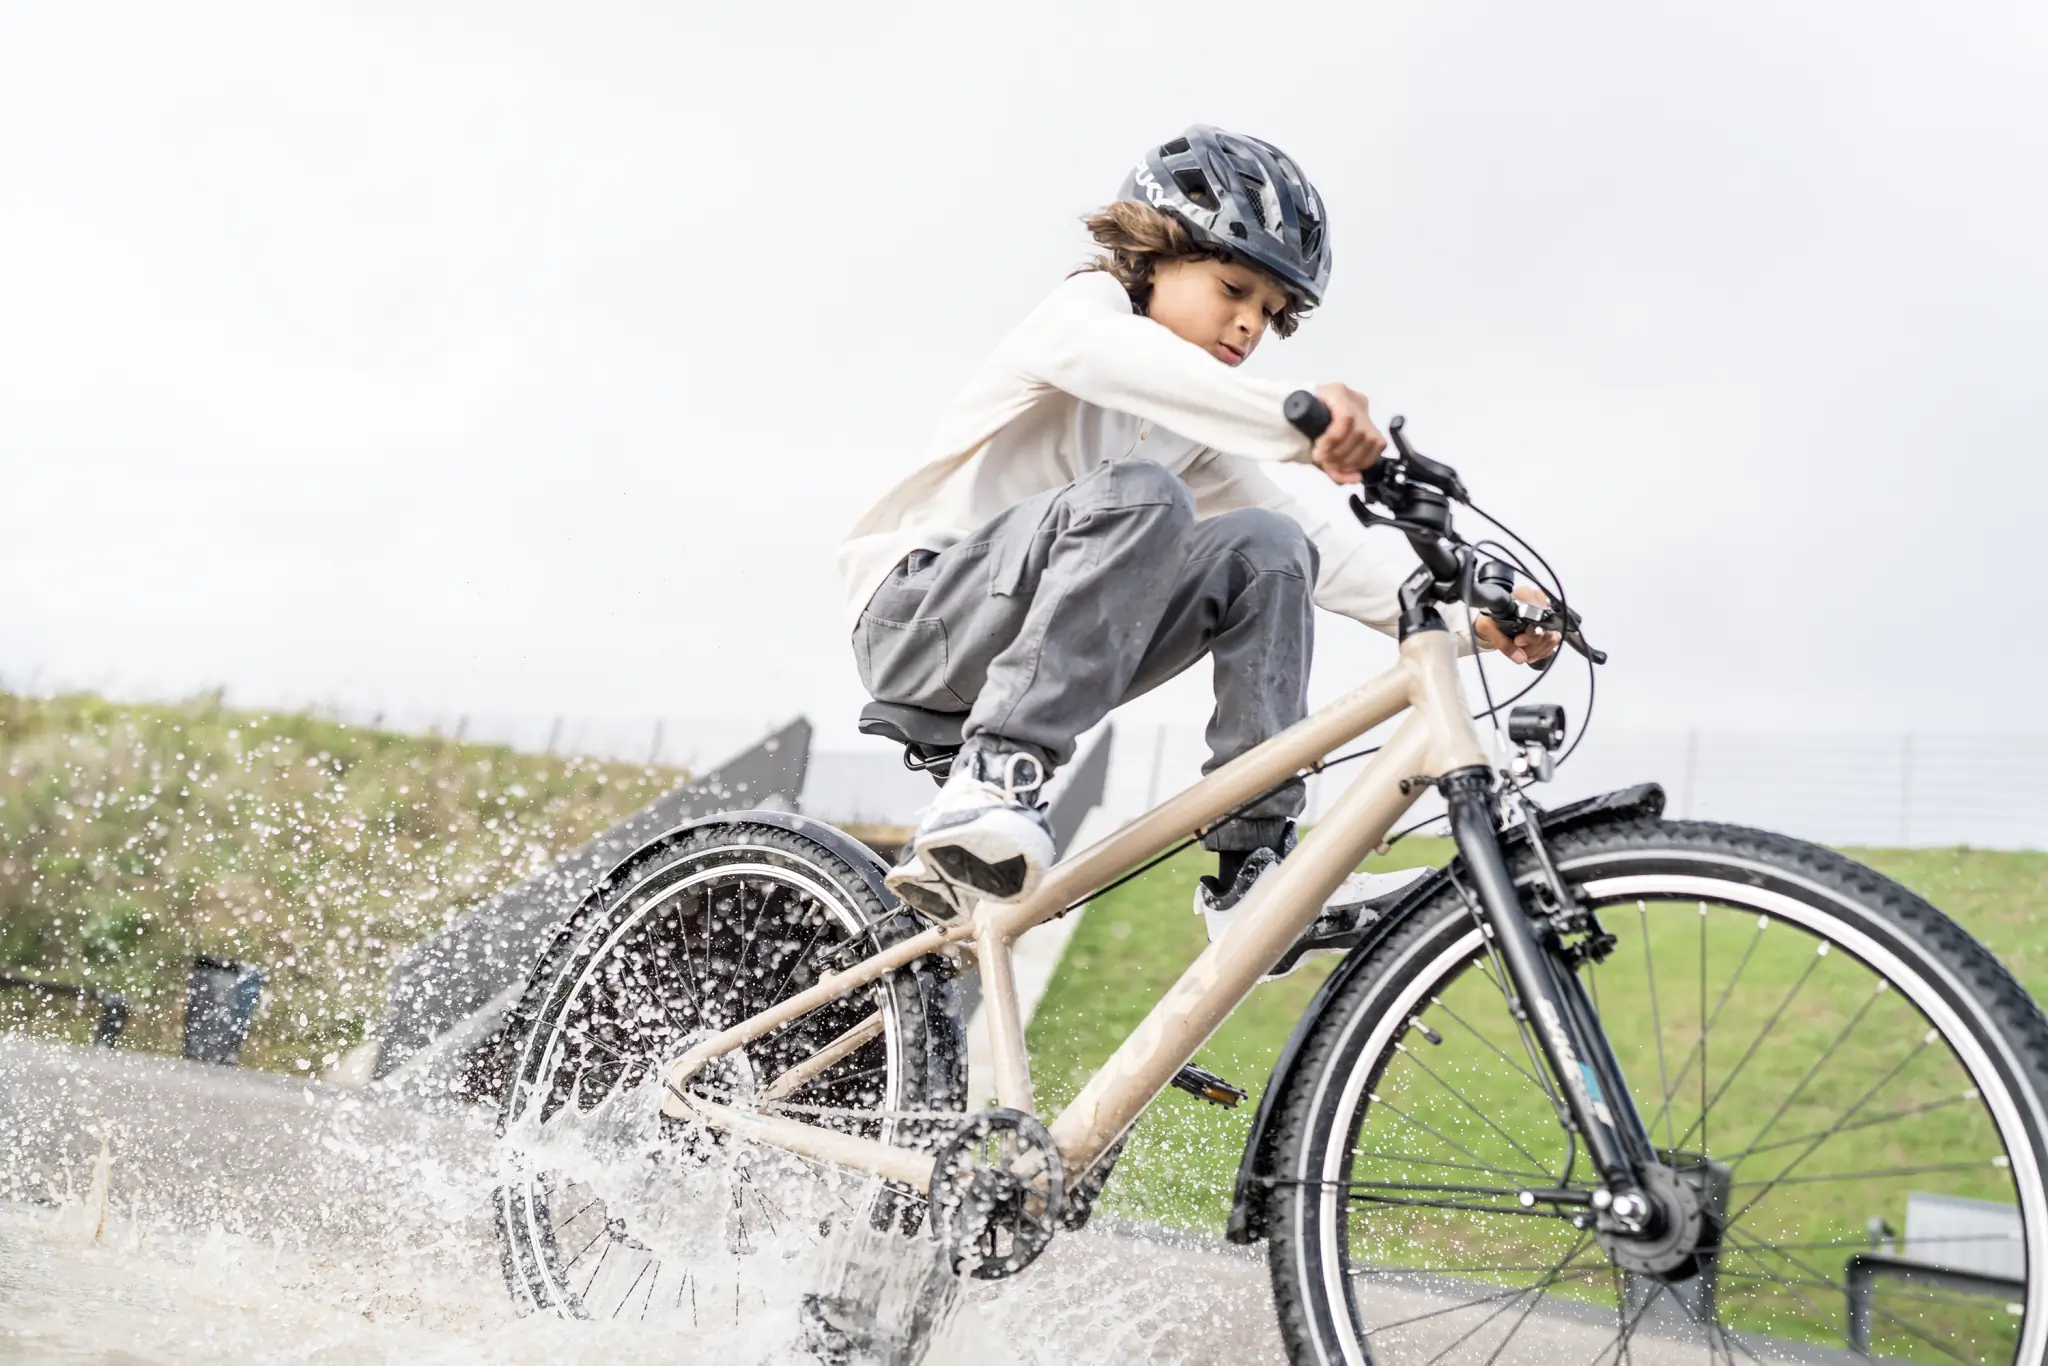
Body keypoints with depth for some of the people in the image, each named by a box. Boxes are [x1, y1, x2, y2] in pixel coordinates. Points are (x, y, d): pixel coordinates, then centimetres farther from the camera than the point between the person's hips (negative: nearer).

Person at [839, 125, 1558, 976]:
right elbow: (1114, 355, -31)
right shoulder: (1089, 302, -4)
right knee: (1137, 496, -31)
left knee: (1266, 546, -10)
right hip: (917, 614, -7)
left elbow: (1310, 540, 11)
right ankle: (991, 779, -36)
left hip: (1020, 642, 7)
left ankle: (1253, 868, -13)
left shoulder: (1194, 423, 17)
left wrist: (1463, 616, -5)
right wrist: (1296, 415, -48)